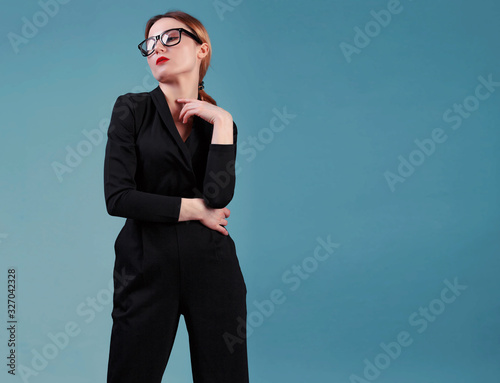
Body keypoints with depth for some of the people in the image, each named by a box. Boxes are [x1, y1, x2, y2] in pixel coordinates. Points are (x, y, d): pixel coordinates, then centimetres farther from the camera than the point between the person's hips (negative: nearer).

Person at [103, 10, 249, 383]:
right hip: (147, 267, -1)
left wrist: (222, 123, -11)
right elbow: (118, 198, -9)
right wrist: (195, 208, -6)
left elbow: (219, 197, -10)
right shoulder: (132, 109, 1)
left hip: (212, 266, 2)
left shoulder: (221, 123, 7)